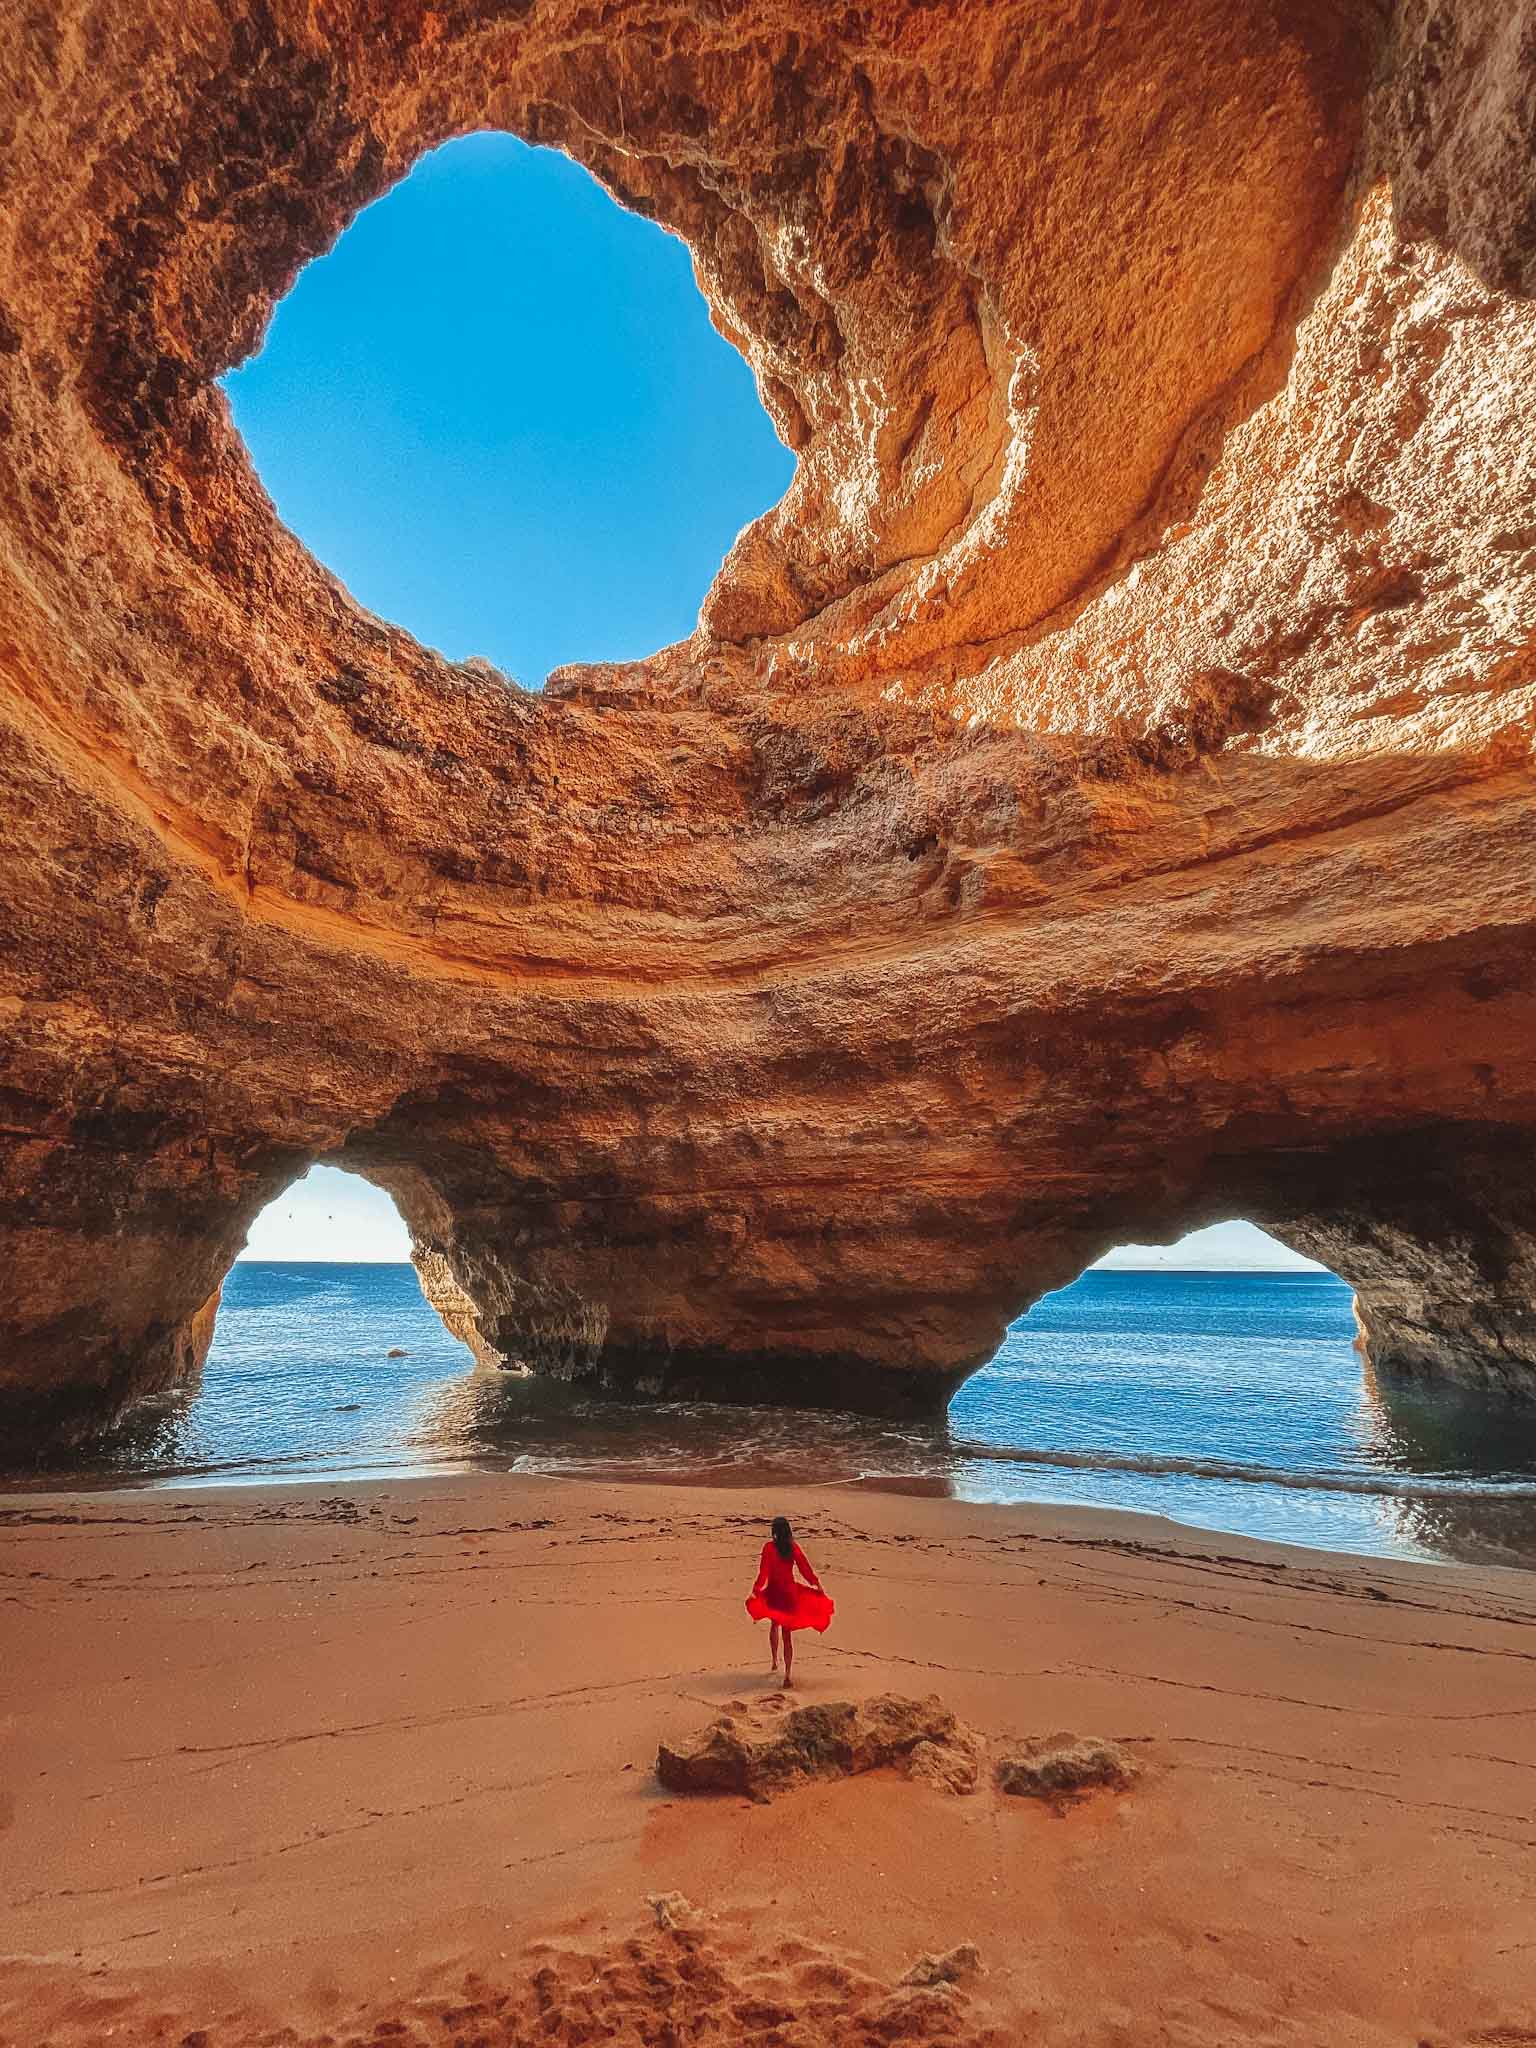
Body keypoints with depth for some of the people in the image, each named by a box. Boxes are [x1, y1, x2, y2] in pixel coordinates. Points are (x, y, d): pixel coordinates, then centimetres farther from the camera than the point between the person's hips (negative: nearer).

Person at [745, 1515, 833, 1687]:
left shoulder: (769, 1547, -12)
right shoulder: (794, 1547, -4)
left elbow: (764, 1572, -17)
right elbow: (805, 1568, 1)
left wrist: (755, 1591, -15)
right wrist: (817, 1584, 13)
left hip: (774, 1591, -2)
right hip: (790, 1591, 2)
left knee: (774, 1624, 27)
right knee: (787, 1632, 8)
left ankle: (775, 1661, 31)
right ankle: (788, 1674, 1)